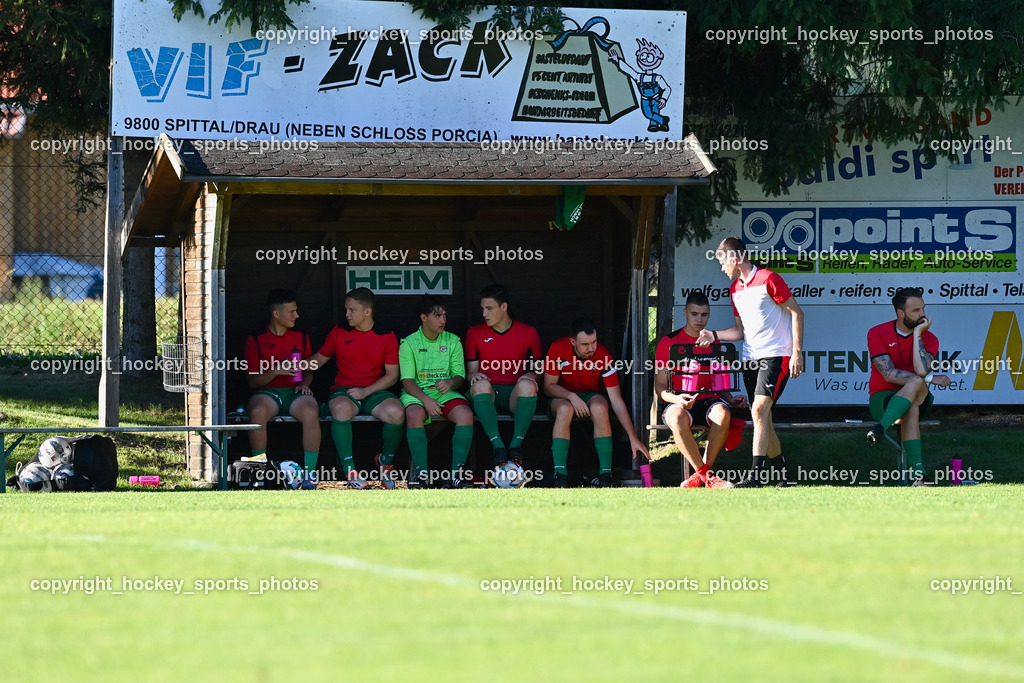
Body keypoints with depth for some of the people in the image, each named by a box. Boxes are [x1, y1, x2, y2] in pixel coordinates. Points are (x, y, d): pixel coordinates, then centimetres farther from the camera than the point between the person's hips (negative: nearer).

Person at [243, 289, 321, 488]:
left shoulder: (300, 338, 17)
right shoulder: (256, 340, 6)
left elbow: (309, 371, 22)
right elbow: (252, 381, 1)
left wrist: (304, 383, -1)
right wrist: (276, 371, -16)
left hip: (294, 392, 2)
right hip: (267, 392, -2)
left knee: (310, 412, -34)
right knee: (257, 412, -38)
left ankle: (310, 477, -29)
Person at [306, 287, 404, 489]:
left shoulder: (386, 336, 5)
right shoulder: (339, 332, 10)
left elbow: (392, 375, 2)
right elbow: (318, 359, 19)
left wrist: (366, 391, -12)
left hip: (374, 391, 0)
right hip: (344, 390, 0)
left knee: (396, 413, -33)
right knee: (341, 408, -38)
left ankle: (386, 461, -2)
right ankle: (348, 468, -29)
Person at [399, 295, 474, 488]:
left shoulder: (453, 342, 10)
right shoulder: (409, 343, 3)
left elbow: (460, 377, 8)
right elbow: (407, 381, -5)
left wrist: (451, 382, -17)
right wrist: (425, 399, -22)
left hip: (446, 393, 2)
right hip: (417, 393, -2)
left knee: (465, 414, -30)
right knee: (415, 414, -37)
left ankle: (457, 472, -28)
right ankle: (422, 472, -32)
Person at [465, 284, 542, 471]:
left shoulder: (528, 333, 10)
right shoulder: (475, 333, 12)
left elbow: (536, 371, 13)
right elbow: (471, 373, 12)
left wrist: (531, 376, -12)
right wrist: (475, 376, -13)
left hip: (516, 394, 0)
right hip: (488, 395, 0)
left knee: (527, 385, -36)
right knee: (480, 385, -36)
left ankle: (516, 444, -36)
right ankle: (498, 446, -41)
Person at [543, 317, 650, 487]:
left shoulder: (603, 357, -22)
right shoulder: (558, 350, -21)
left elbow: (617, 401, -20)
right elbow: (549, 386, -10)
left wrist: (633, 438, -25)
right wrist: (572, 397, -30)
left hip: (593, 395, 0)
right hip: (564, 396, 0)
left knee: (599, 408, -36)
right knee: (564, 409, -37)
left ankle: (605, 473, -34)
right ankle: (560, 475, -37)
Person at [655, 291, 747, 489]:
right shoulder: (669, 342, 4)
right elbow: (660, 388, 2)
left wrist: (730, 399, -1)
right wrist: (676, 399, -20)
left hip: (707, 401, 2)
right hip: (678, 403, -2)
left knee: (722, 414, -35)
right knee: (677, 418, -40)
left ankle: (702, 473, -23)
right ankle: (706, 475, -28)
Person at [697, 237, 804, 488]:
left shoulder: (768, 279, -9)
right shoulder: (735, 289, 16)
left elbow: (796, 313, -7)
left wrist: (797, 352, -13)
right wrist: (714, 335, 7)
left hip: (775, 356, -8)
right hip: (750, 358, 8)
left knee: (759, 409, -20)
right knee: (763, 419, 7)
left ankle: (756, 475, -25)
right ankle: (781, 475, 16)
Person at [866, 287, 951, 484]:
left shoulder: (928, 339, 2)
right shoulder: (877, 333, -3)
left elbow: (922, 371, -18)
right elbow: (889, 374, -15)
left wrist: (917, 334, -15)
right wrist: (930, 378, -16)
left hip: (918, 400, 2)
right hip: (883, 400, -2)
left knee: (917, 383, -36)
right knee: (911, 409, -37)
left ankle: (880, 429, -52)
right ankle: (917, 473, -50)